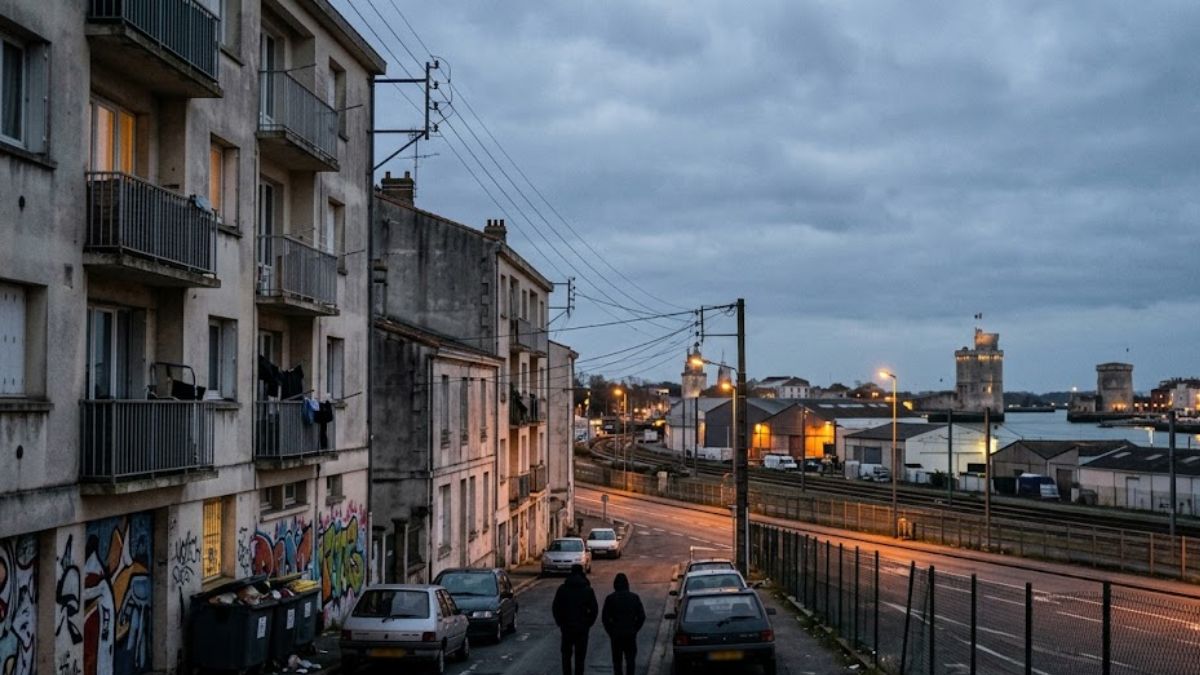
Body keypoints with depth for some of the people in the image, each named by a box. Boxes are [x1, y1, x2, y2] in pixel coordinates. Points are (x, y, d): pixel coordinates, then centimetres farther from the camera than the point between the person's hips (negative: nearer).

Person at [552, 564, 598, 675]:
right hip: (582, 627, -1)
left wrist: (560, 622, 9)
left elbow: (556, 607, -2)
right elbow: (594, 609, -5)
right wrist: (588, 623, 6)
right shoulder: (588, 590, -3)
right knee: (580, 656, 6)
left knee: (566, 654, 13)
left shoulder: (562, 589, -2)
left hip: (566, 626, 1)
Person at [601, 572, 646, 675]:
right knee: (630, 660, 9)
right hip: (631, 634, 1)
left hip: (615, 635, -1)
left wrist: (610, 631, 6)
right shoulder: (634, 597, -2)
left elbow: (604, 618, -5)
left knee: (617, 660, 8)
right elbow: (641, 616, -1)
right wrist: (634, 629, 9)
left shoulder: (610, 598, -5)